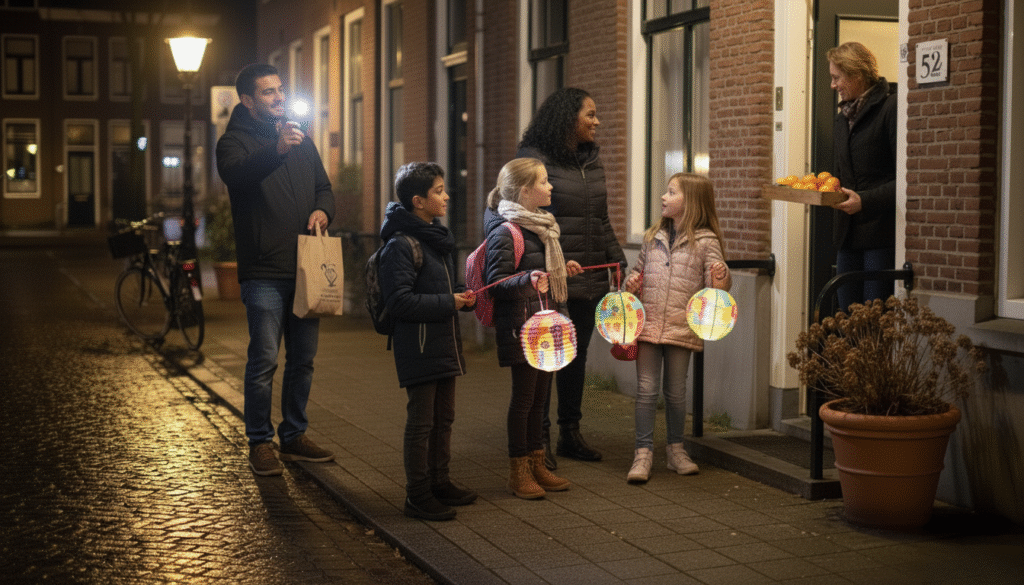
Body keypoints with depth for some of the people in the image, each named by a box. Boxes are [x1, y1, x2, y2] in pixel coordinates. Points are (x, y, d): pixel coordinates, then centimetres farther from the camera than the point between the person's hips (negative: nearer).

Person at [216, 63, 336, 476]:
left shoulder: (302, 142, 18)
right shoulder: (235, 141, -3)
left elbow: (323, 186, 23)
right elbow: (235, 175, -25)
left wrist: (322, 209, -2)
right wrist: (276, 150, -42)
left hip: (305, 269, 6)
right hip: (264, 272, -6)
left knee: (303, 359, 11)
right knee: (264, 360, -6)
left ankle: (294, 437, 22)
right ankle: (259, 442, 5)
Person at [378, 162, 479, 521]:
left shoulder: (439, 239, 15)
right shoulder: (400, 245, -15)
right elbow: (400, 300, -21)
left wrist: (463, 295, 6)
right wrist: (448, 303, -19)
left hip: (444, 344, 9)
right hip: (419, 347, -9)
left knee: (443, 418, 16)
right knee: (421, 422, -3)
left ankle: (439, 483, 28)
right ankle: (417, 495, 5)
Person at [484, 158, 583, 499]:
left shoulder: (540, 225, 15)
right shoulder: (505, 232, -16)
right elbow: (497, 281, -21)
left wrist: (562, 270, 20)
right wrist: (528, 279, -35)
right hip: (521, 326, -9)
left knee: (540, 394, 14)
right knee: (524, 395, -2)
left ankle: (536, 464, 24)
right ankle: (518, 473, 8)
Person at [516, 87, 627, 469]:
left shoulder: (592, 161, 15)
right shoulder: (535, 159, -8)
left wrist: (618, 258, 14)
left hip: (588, 277, 7)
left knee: (576, 355, 13)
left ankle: (570, 434, 24)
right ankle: (540, 438, 8)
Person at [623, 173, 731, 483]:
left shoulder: (705, 241, -3)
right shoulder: (653, 237, 9)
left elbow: (714, 282, -7)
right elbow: (640, 269, 22)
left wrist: (721, 280, -29)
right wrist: (631, 282, 2)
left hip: (681, 327, -2)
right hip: (648, 324, 3)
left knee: (676, 391, 9)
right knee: (646, 389, 0)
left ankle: (675, 448, 24)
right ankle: (643, 451, 6)